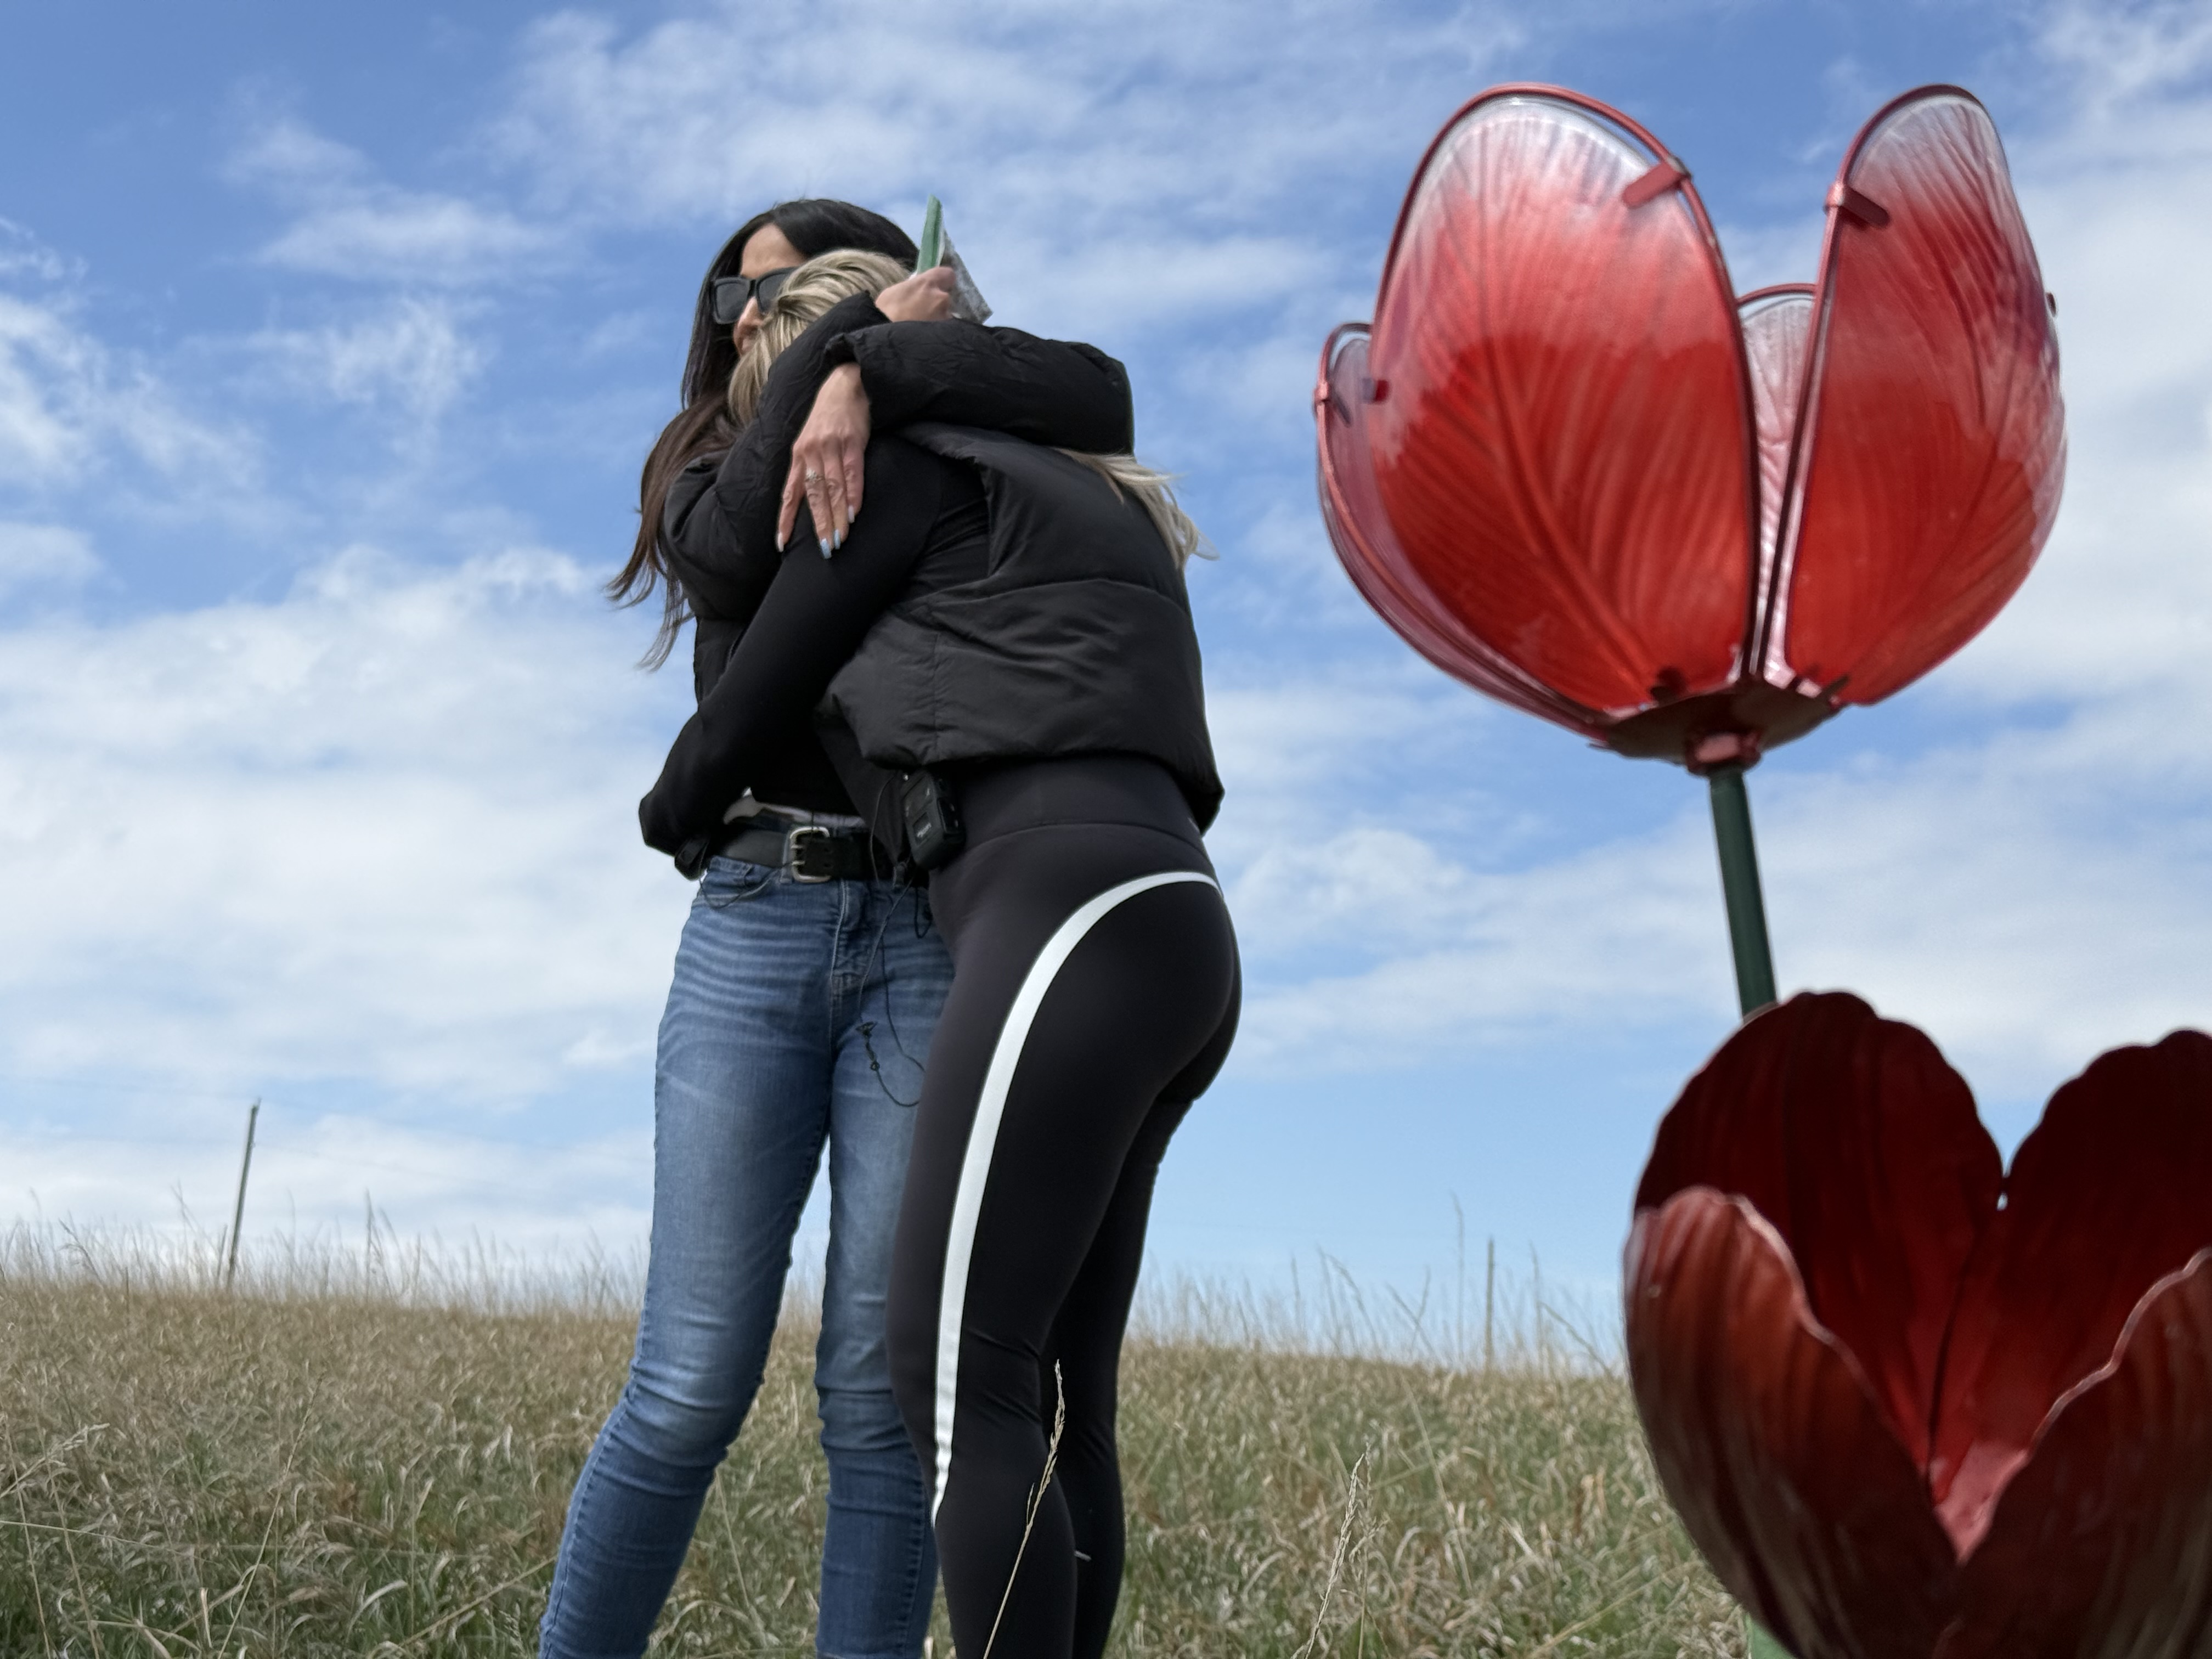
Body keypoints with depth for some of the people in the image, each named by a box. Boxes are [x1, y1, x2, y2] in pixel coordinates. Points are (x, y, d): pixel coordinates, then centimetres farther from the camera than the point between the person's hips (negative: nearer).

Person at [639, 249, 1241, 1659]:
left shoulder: (909, 470, 7)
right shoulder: (1077, 503, 31)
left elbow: (766, 686, 13)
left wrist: (677, 811, 32)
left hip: (1076, 930, -9)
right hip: (1166, 942, 9)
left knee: (958, 1388, -9)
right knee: (1050, 1396, 8)